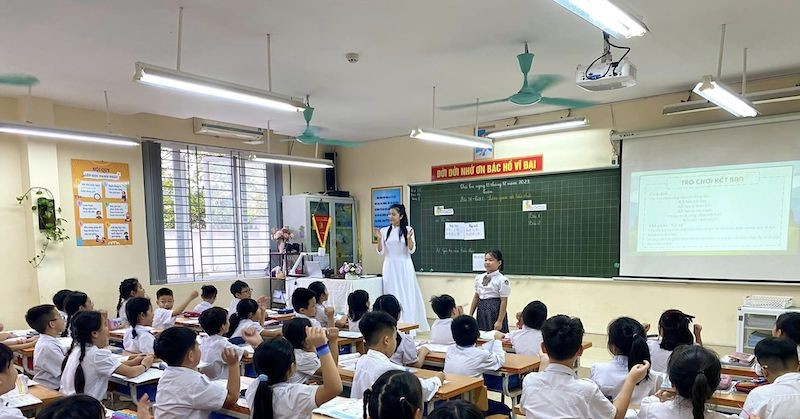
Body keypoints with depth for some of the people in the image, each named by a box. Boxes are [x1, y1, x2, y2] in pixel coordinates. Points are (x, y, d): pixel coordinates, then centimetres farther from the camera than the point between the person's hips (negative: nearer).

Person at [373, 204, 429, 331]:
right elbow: (381, 252, 4)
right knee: (392, 295, 2)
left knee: (407, 295, 0)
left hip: (404, 266, -2)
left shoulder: (408, 230, -2)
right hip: (390, 267, 2)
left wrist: (409, 238, -21)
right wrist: (379, 239, -12)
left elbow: (411, 250, -3)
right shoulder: (385, 231, 5)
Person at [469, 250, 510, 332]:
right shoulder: (479, 278, 8)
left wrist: (500, 321, -14)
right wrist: (470, 315, 11)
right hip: (481, 310, 5)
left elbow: (504, 301, -11)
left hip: (495, 310, -5)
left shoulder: (502, 280, -9)